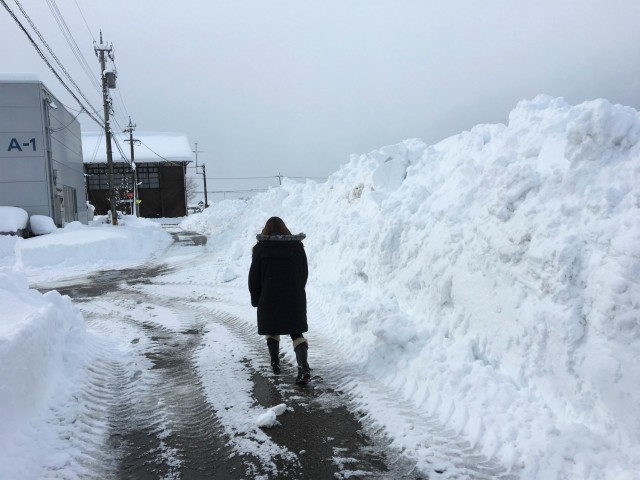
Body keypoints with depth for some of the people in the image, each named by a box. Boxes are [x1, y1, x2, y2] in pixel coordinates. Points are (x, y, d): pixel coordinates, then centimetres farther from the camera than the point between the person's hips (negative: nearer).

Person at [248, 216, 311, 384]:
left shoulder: (261, 248, -4)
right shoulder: (297, 246, 4)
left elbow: (254, 277, -2)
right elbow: (304, 273, 10)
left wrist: (256, 299, 9)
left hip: (270, 300, -2)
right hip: (295, 299, 2)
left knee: (272, 331, 19)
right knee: (296, 333, 5)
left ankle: (275, 364, 21)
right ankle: (304, 367, -10)